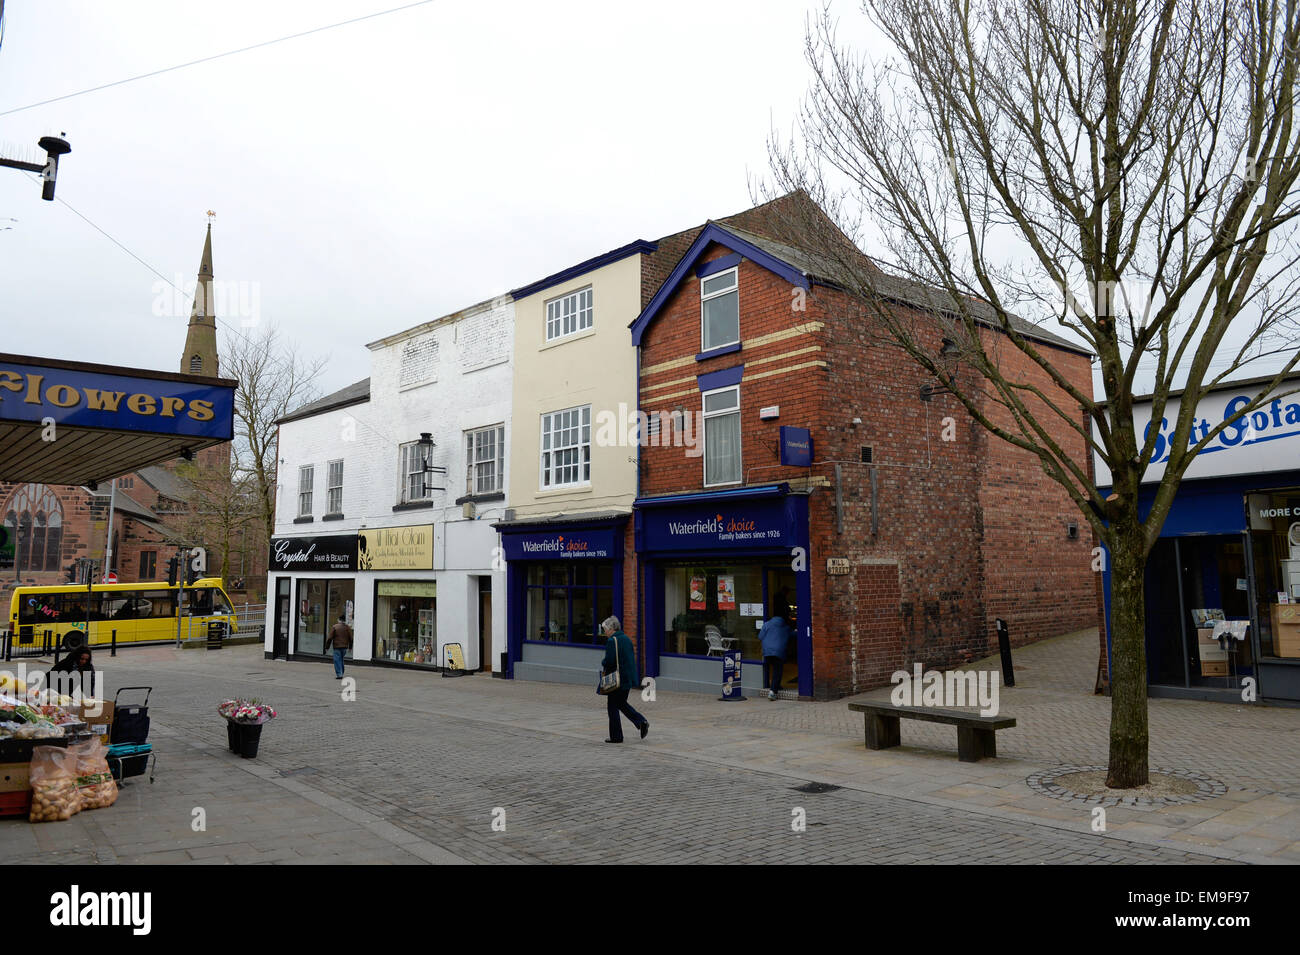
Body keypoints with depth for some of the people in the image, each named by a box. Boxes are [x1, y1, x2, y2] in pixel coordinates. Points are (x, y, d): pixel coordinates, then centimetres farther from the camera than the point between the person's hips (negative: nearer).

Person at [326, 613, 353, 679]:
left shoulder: (334, 627, -6)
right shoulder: (348, 628, 2)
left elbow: (330, 638, -5)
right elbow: (350, 638, 5)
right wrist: (350, 647, 16)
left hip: (337, 647, -4)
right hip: (344, 647, 4)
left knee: (337, 660, 0)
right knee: (341, 660, 19)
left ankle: (339, 674, -7)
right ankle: (341, 673, 22)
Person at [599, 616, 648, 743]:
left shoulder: (612, 641, -16)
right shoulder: (627, 638, 10)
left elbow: (609, 661, -22)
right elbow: (632, 656, 15)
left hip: (617, 679, -8)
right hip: (629, 678, 8)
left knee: (613, 706, 4)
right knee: (621, 703, 21)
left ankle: (616, 736, 8)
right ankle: (641, 721, 6)